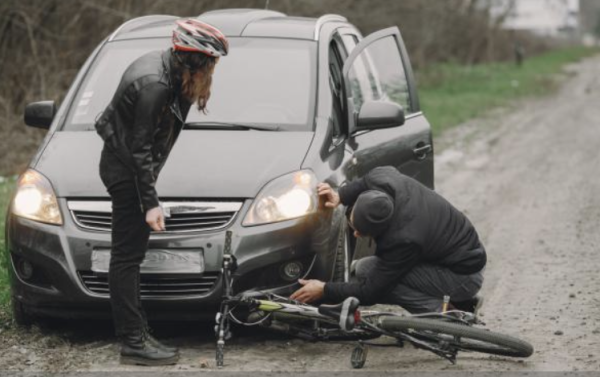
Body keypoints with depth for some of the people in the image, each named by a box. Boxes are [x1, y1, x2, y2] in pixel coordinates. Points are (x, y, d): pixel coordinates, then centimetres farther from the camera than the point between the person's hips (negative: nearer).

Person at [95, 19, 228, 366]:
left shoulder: (167, 69, 3)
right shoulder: (154, 85, -25)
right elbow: (140, 148, -23)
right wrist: (151, 203, -22)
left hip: (128, 167, 10)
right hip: (125, 170, -10)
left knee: (130, 255, 12)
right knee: (127, 255, -9)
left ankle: (137, 334, 18)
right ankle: (134, 343, -8)